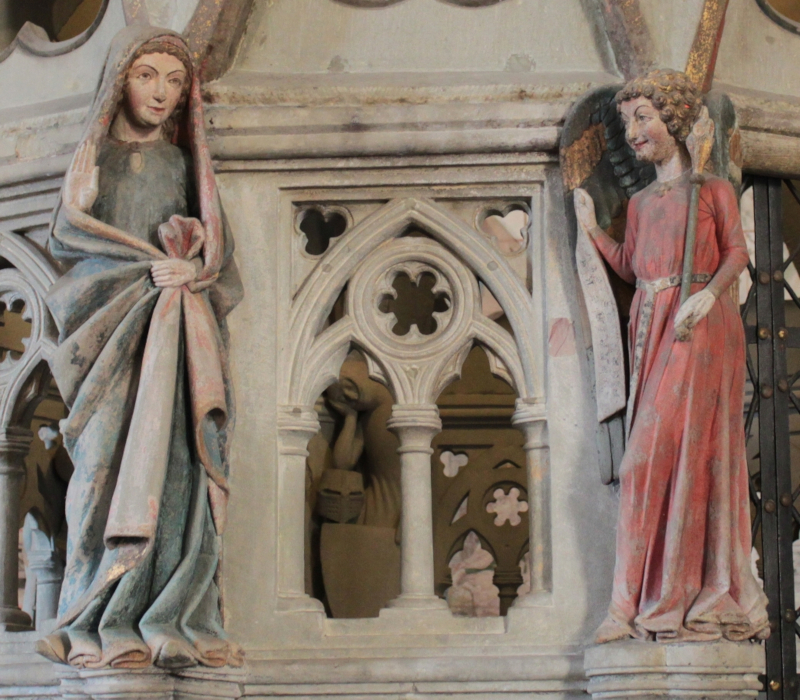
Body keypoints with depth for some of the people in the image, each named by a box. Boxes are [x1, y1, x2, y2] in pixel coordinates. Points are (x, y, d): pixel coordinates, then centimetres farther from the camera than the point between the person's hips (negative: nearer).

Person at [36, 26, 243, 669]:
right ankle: (105, 626, -13)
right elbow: (67, 233, 0)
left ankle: (173, 623, -12)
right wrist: (150, 265, -12)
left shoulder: (181, 163, 19)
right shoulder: (94, 155, 13)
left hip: (178, 333, 2)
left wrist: (194, 250, -9)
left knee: (177, 468, -9)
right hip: (113, 327, -2)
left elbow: (216, 247, 15)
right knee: (113, 465, -11)